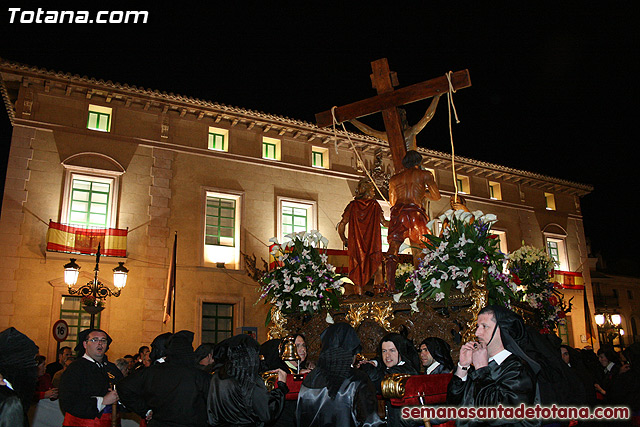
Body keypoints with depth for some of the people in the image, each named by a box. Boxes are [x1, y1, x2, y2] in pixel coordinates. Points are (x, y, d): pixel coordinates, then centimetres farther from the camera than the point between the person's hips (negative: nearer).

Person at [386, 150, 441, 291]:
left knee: (392, 250, -1)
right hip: (415, 213, -2)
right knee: (419, 251, 5)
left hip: (397, 213, 3)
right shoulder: (425, 174, 13)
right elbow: (436, 196, 18)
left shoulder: (394, 178, 21)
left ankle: (390, 285, -11)